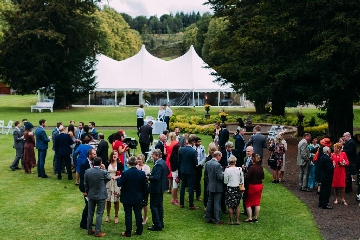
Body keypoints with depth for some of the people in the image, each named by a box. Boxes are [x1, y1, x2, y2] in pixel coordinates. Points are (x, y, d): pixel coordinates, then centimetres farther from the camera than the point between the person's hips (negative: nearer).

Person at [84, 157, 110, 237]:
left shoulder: (87, 171, -7)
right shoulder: (103, 172, -18)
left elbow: (85, 184, 2)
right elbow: (108, 178, 4)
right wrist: (104, 169, 3)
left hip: (91, 195, 4)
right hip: (100, 196, -4)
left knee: (90, 213, 14)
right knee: (99, 214, 3)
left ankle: (89, 230, 24)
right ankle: (97, 232, 5)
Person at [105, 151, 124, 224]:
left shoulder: (120, 164, -1)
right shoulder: (108, 164, 3)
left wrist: (117, 177, -17)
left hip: (117, 183, -1)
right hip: (108, 183, 1)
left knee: (116, 200, 3)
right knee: (108, 199, 5)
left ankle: (116, 216, 14)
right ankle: (108, 215, 21)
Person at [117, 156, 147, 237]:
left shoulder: (125, 173, -17)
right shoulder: (142, 173, -7)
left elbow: (119, 184, -13)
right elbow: (144, 187, 0)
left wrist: (119, 178, 7)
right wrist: (143, 195, 13)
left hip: (127, 198, -3)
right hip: (138, 198, 3)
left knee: (128, 214, 4)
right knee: (138, 213, 12)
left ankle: (128, 232, 8)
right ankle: (139, 231, 19)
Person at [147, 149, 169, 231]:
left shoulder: (158, 165, -24)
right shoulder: (163, 162, 6)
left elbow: (156, 177, -29)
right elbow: (167, 172, 18)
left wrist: (148, 177, -14)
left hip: (156, 188, -10)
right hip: (161, 187, 10)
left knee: (154, 206, -3)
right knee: (159, 205, 18)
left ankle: (157, 225, 0)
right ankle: (160, 223, 26)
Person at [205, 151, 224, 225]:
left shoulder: (207, 163, 3)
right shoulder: (217, 165, -22)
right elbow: (219, 177, -21)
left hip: (210, 186, 7)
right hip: (217, 187, -7)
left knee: (210, 202, 15)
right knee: (217, 203, 0)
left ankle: (208, 218, 23)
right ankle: (217, 220, 7)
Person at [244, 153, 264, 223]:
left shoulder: (252, 168, -22)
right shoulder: (261, 167, -1)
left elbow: (247, 177, -20)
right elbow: (262, 176, 10)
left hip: (252, 186, -7)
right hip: (260, 185, 7)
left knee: (248, 203, 6)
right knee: (257, 202, 14)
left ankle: (250, 218, 6)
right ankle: (255, 217, 21)